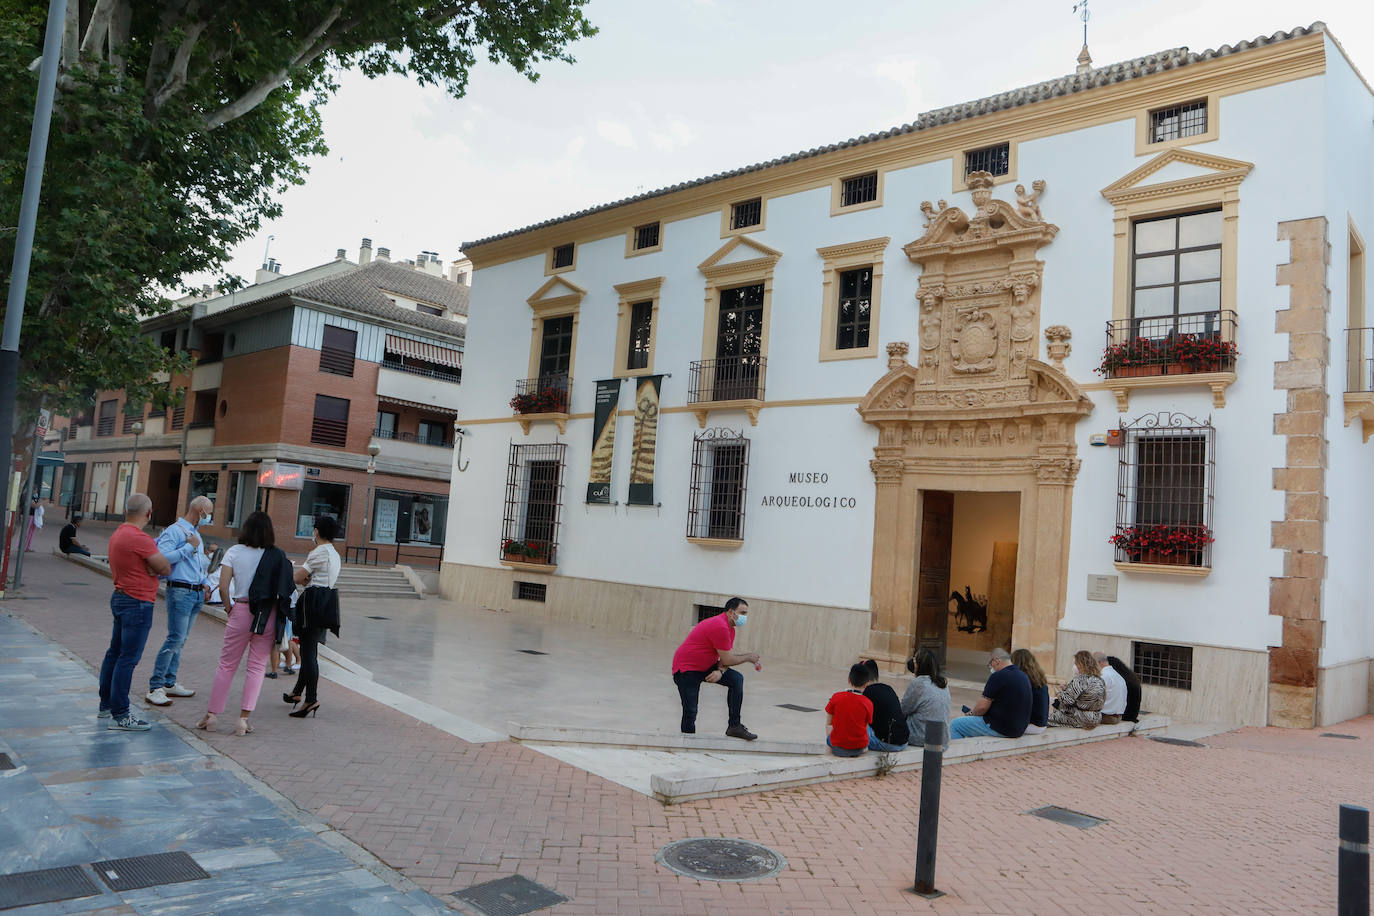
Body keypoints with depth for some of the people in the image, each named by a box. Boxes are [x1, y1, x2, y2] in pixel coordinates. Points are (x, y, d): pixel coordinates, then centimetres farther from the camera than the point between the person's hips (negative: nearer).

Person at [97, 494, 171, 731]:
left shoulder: (118, 534, 11)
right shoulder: (139, 538, -20)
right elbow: (166, 569, -16)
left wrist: (151, 568, -1)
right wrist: (156, 566, 3)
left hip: (120, 597, 10)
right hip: (137, 604, -10)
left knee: (115, 653, 18)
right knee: (128, 658, -7)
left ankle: (106, 705, 30)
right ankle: (119, 715, -4)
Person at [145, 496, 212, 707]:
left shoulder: (196, 534, 21)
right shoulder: (174, 531, -8)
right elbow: (163, 557, -23)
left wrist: (204, 584, 18)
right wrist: (189, 547, -17)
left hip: (196, 593, 9)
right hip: (180, 591, -9)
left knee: (180, 640, 11)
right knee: (175, 638, -12)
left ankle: (169, 683, 16)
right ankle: (155, 687, -7)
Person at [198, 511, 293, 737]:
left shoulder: (234, 552, -1)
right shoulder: (277, 556, 0)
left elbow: (223, 586, -6)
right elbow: (285, 589, -6)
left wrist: (230, 606, 8)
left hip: (241, 612, 0)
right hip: (268, 616, 0)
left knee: (227, 665, 12)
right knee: (257, 666, 7)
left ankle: (211, 715, 17)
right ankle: (244, 718, 4)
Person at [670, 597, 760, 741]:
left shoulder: (730, 628, 8)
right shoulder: (720, 627, -26)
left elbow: (728, 654, 6)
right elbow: (727, 660, -22)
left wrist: (720, 671, -16)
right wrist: (749, 657, -7)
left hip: (706, 666, 10)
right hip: (686, 669, -10)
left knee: (737, 679, -5)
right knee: (690, 712, -15)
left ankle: (734, 726, -3)